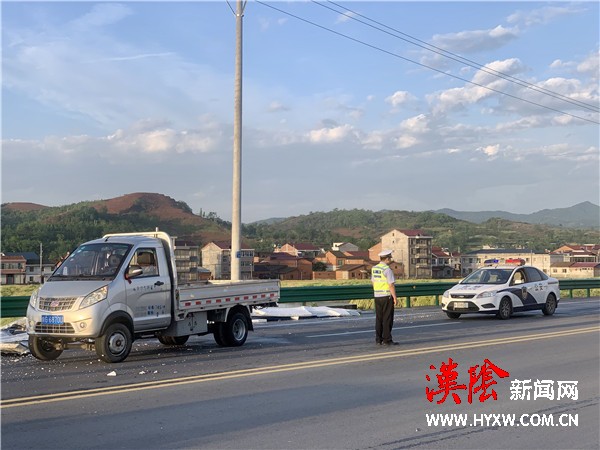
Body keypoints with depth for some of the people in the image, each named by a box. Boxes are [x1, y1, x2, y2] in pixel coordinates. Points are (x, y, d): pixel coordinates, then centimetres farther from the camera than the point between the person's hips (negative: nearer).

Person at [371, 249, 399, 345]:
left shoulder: (374, 269, 9)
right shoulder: (387, 270, -15)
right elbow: (391, 285, -17)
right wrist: (395, 297, -12)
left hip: (377, 296, 7)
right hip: (386, 296, -7)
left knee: (379, 318, 10)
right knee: (387, 319, -2)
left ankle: (378, 339, 12)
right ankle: (387, 340, -2)